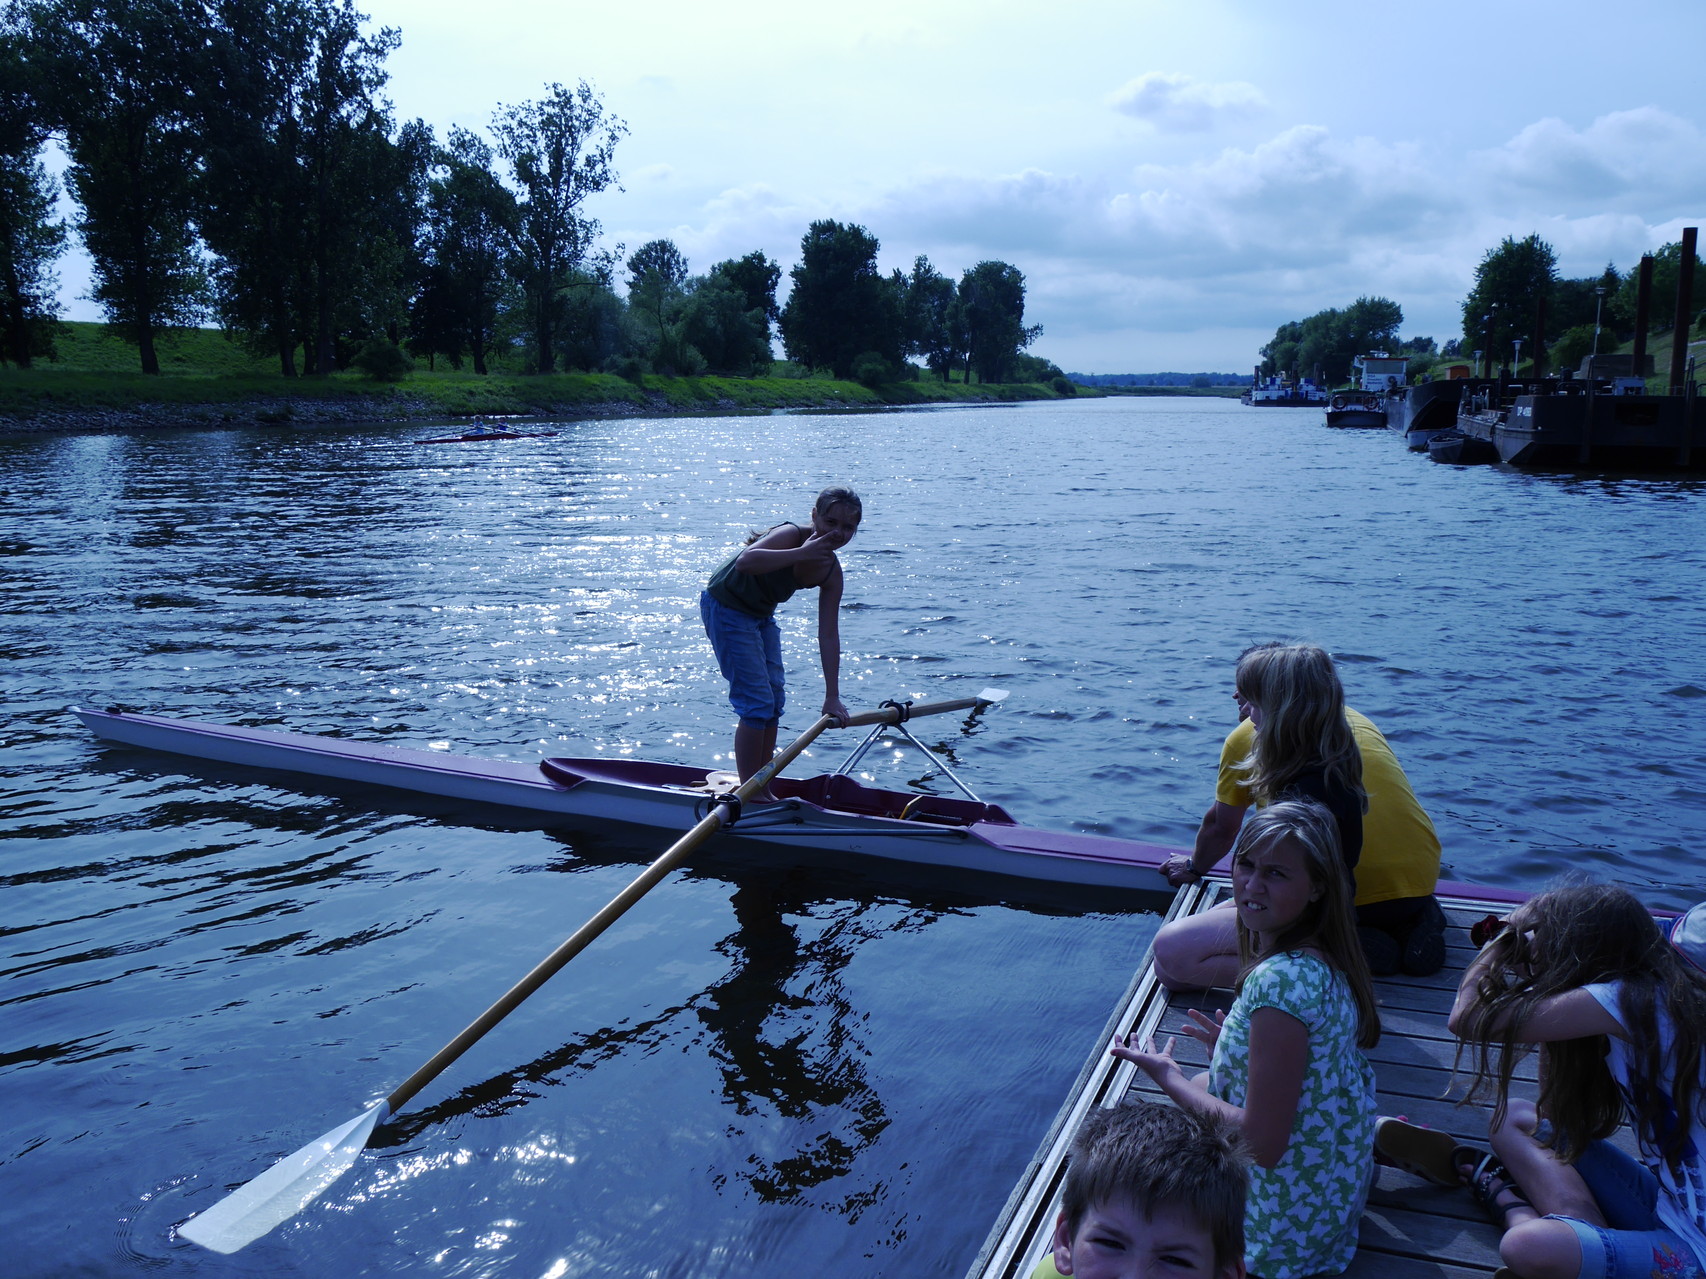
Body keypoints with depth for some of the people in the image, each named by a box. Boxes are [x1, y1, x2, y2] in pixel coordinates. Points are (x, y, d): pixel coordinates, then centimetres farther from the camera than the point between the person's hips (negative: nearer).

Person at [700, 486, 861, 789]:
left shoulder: (832, 573, -8)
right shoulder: (791, 535, -27)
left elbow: (828, 636, -7)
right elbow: (745, 561, -46)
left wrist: (832, 696, -9)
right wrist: (802, 553, -44)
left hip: (761, 615, 8)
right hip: (726, 608, -8)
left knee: (774, 700, 10)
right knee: (757, 702, -10)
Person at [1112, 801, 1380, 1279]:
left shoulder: (1280, 980, -31)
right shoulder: (1322, 958, -4)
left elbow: (1263, 1143, -28)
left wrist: (1170, 1079, -16)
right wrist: (1235, 1047, 9)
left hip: (1283, 1225, -8)